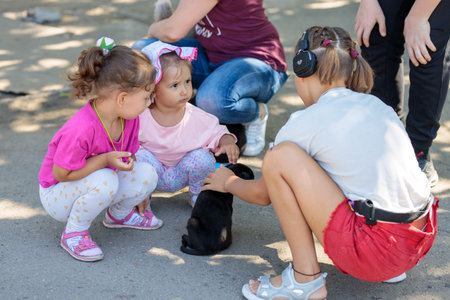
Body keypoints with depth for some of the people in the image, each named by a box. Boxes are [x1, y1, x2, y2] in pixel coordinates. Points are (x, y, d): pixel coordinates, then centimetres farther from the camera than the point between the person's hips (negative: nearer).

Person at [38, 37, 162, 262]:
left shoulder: (130, 118, -12)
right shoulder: (81, 129, -36)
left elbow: (128, 159, 4)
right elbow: (61, 173, -26)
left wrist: (139, 199, 10)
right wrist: (105, 160, -31)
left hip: (99, 184, 7)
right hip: (57, 194, -7)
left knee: (147, 174, -14)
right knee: (105, 181, -38)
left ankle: (119, 215, 17)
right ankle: (74, 233, -12)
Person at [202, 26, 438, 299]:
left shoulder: (306, 122, -4)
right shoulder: (377, 105, 14)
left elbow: (263, 194, 11)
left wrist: (228, 182, 34)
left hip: (373, 250, -8)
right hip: (423, 238, 8)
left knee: (280, 156, -5)